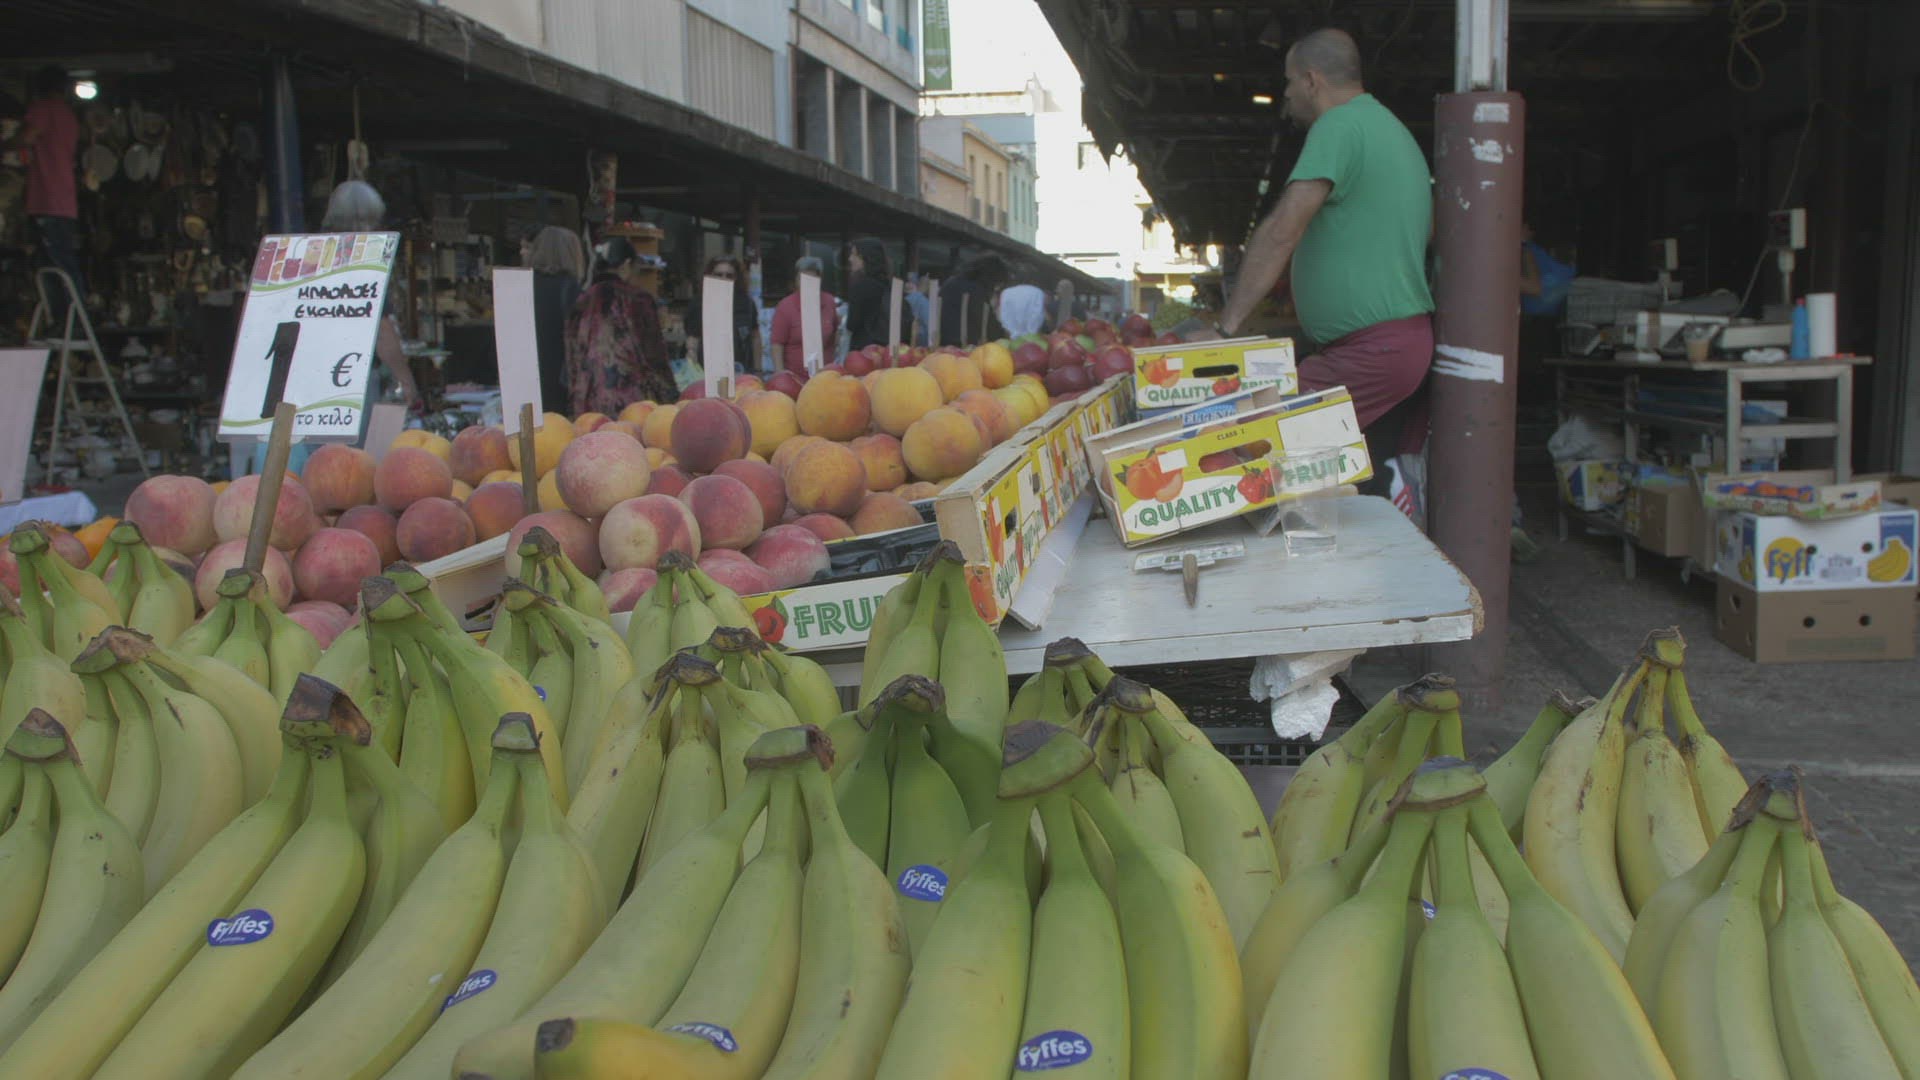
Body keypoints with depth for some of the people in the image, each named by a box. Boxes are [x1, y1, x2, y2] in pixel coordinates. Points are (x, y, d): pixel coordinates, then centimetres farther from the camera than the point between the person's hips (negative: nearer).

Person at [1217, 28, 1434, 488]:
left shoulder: (1339, 127, -12)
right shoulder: (1390, 128, 20)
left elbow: (1282, 231, -20)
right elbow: (1428, 228, 29)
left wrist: (1227, 325, -20)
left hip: (1369, 350, -10)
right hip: (1407, 341, 10)